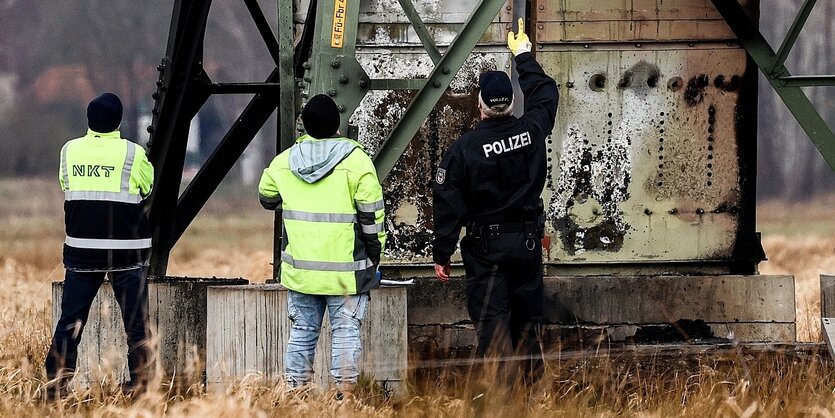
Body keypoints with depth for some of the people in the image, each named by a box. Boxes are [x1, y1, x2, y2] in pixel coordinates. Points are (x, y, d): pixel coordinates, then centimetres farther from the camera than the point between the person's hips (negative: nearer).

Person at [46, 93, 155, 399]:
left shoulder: (69, 151, 1)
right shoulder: (133, 154, -8)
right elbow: (150, 191, 4)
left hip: (81, 248, 3)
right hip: (126, 251, -3)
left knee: (70, 321, 7)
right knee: (135, 321, 3)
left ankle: (56, 385, 4)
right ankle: (140, 384, 3)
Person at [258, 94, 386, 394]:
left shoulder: (283, 162, 4)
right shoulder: (356, 161, -8)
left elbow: (267, 199, 21)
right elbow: (372, 213, -7)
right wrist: (375, 254, 3)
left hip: (300, 268, 3)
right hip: (345, 269, -3)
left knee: (302, 332, 11)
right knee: (346, 332, 1)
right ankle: (345, 395, -4)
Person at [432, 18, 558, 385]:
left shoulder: (464, 148, -12)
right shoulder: (531, 131, -3)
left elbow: (448, 204, -9)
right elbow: (545, 94, 19)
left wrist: (442, 254, -1)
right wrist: (524, 58, 34)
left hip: (484, 248, -4)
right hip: (528, 244, 4)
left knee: (492, 323, -4)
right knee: (527, 321, 13)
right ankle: (532, 388, 16)